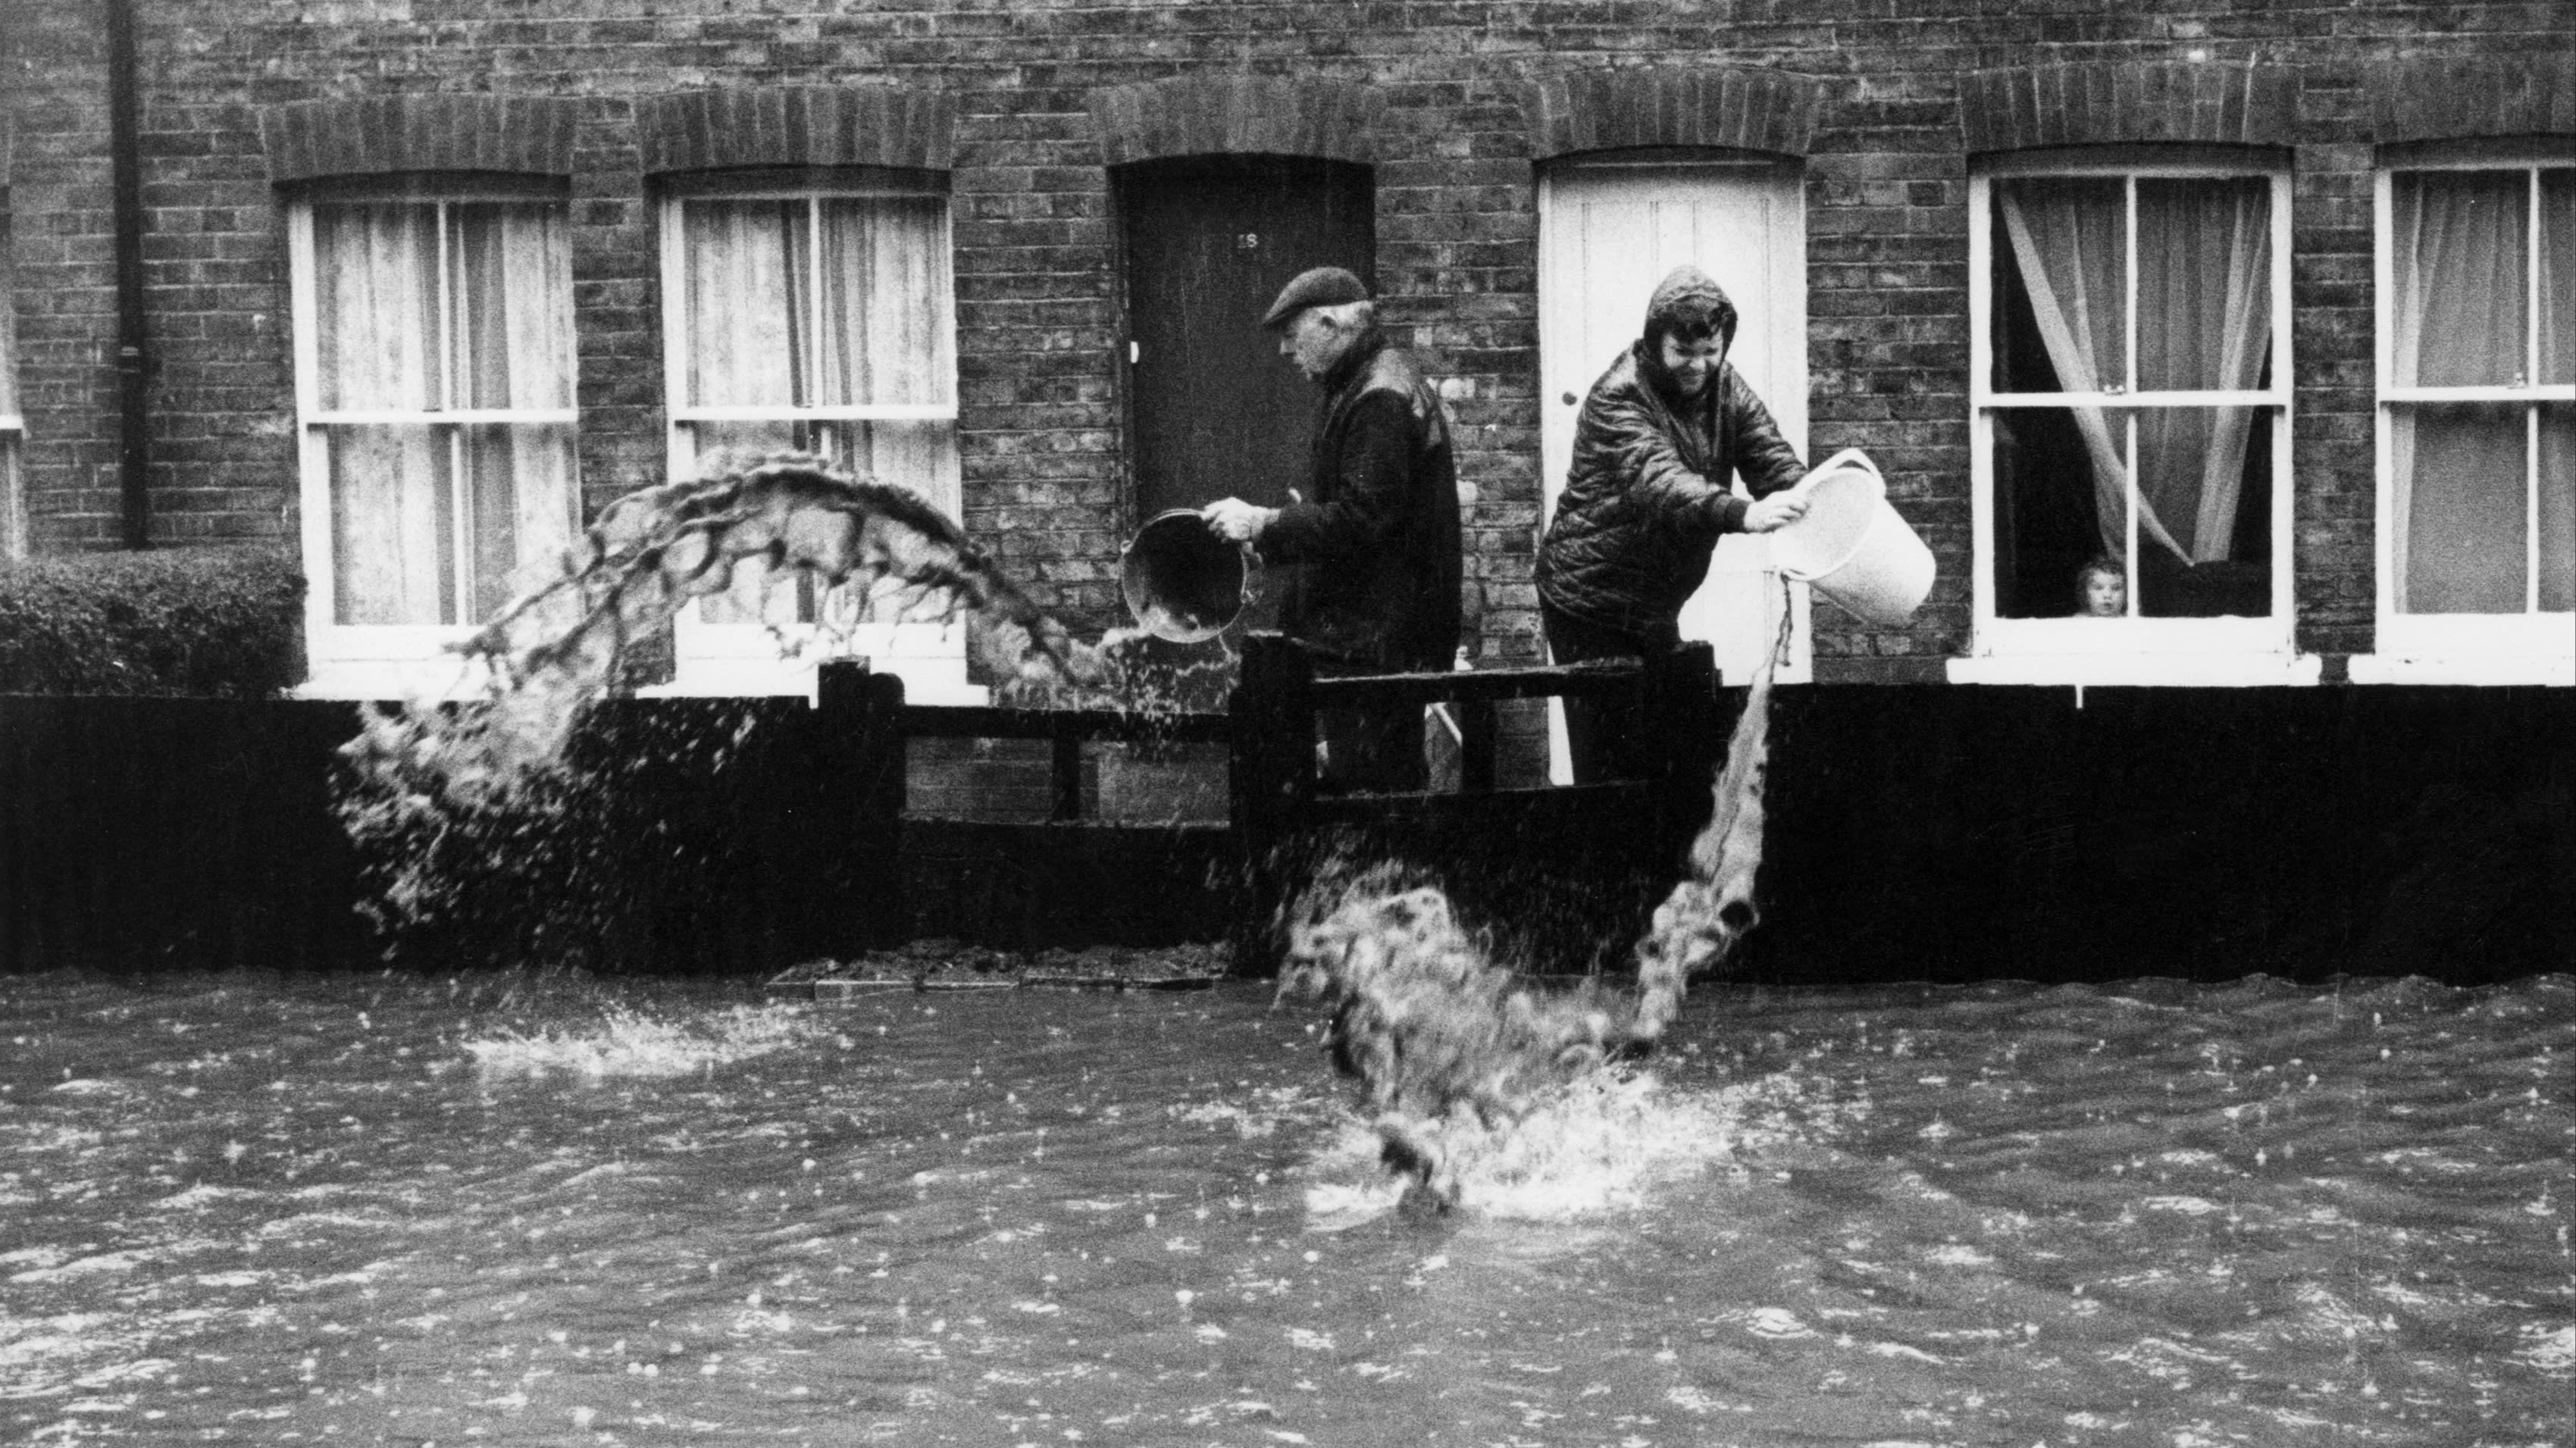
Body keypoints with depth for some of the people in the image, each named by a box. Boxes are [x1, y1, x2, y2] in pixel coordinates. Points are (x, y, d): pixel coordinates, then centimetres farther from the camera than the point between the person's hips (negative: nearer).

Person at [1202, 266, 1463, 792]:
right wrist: (1274, 529, 13)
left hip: (1372, 642, -11)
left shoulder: (1379, 399, -17)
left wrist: (1263, 524, -16)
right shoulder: (1372, 386, 17)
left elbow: (1360, 519, -24)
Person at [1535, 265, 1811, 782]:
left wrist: (1814, 510, -29)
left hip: (1656, 605, 7)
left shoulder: (1724, 387, 3)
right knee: (1612, 763, -10)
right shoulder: (1617, 400, -20)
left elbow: (1776, 462, -6)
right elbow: (1658, 481, -37)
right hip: (1592, 600, -7)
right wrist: (1741, 514, -54)